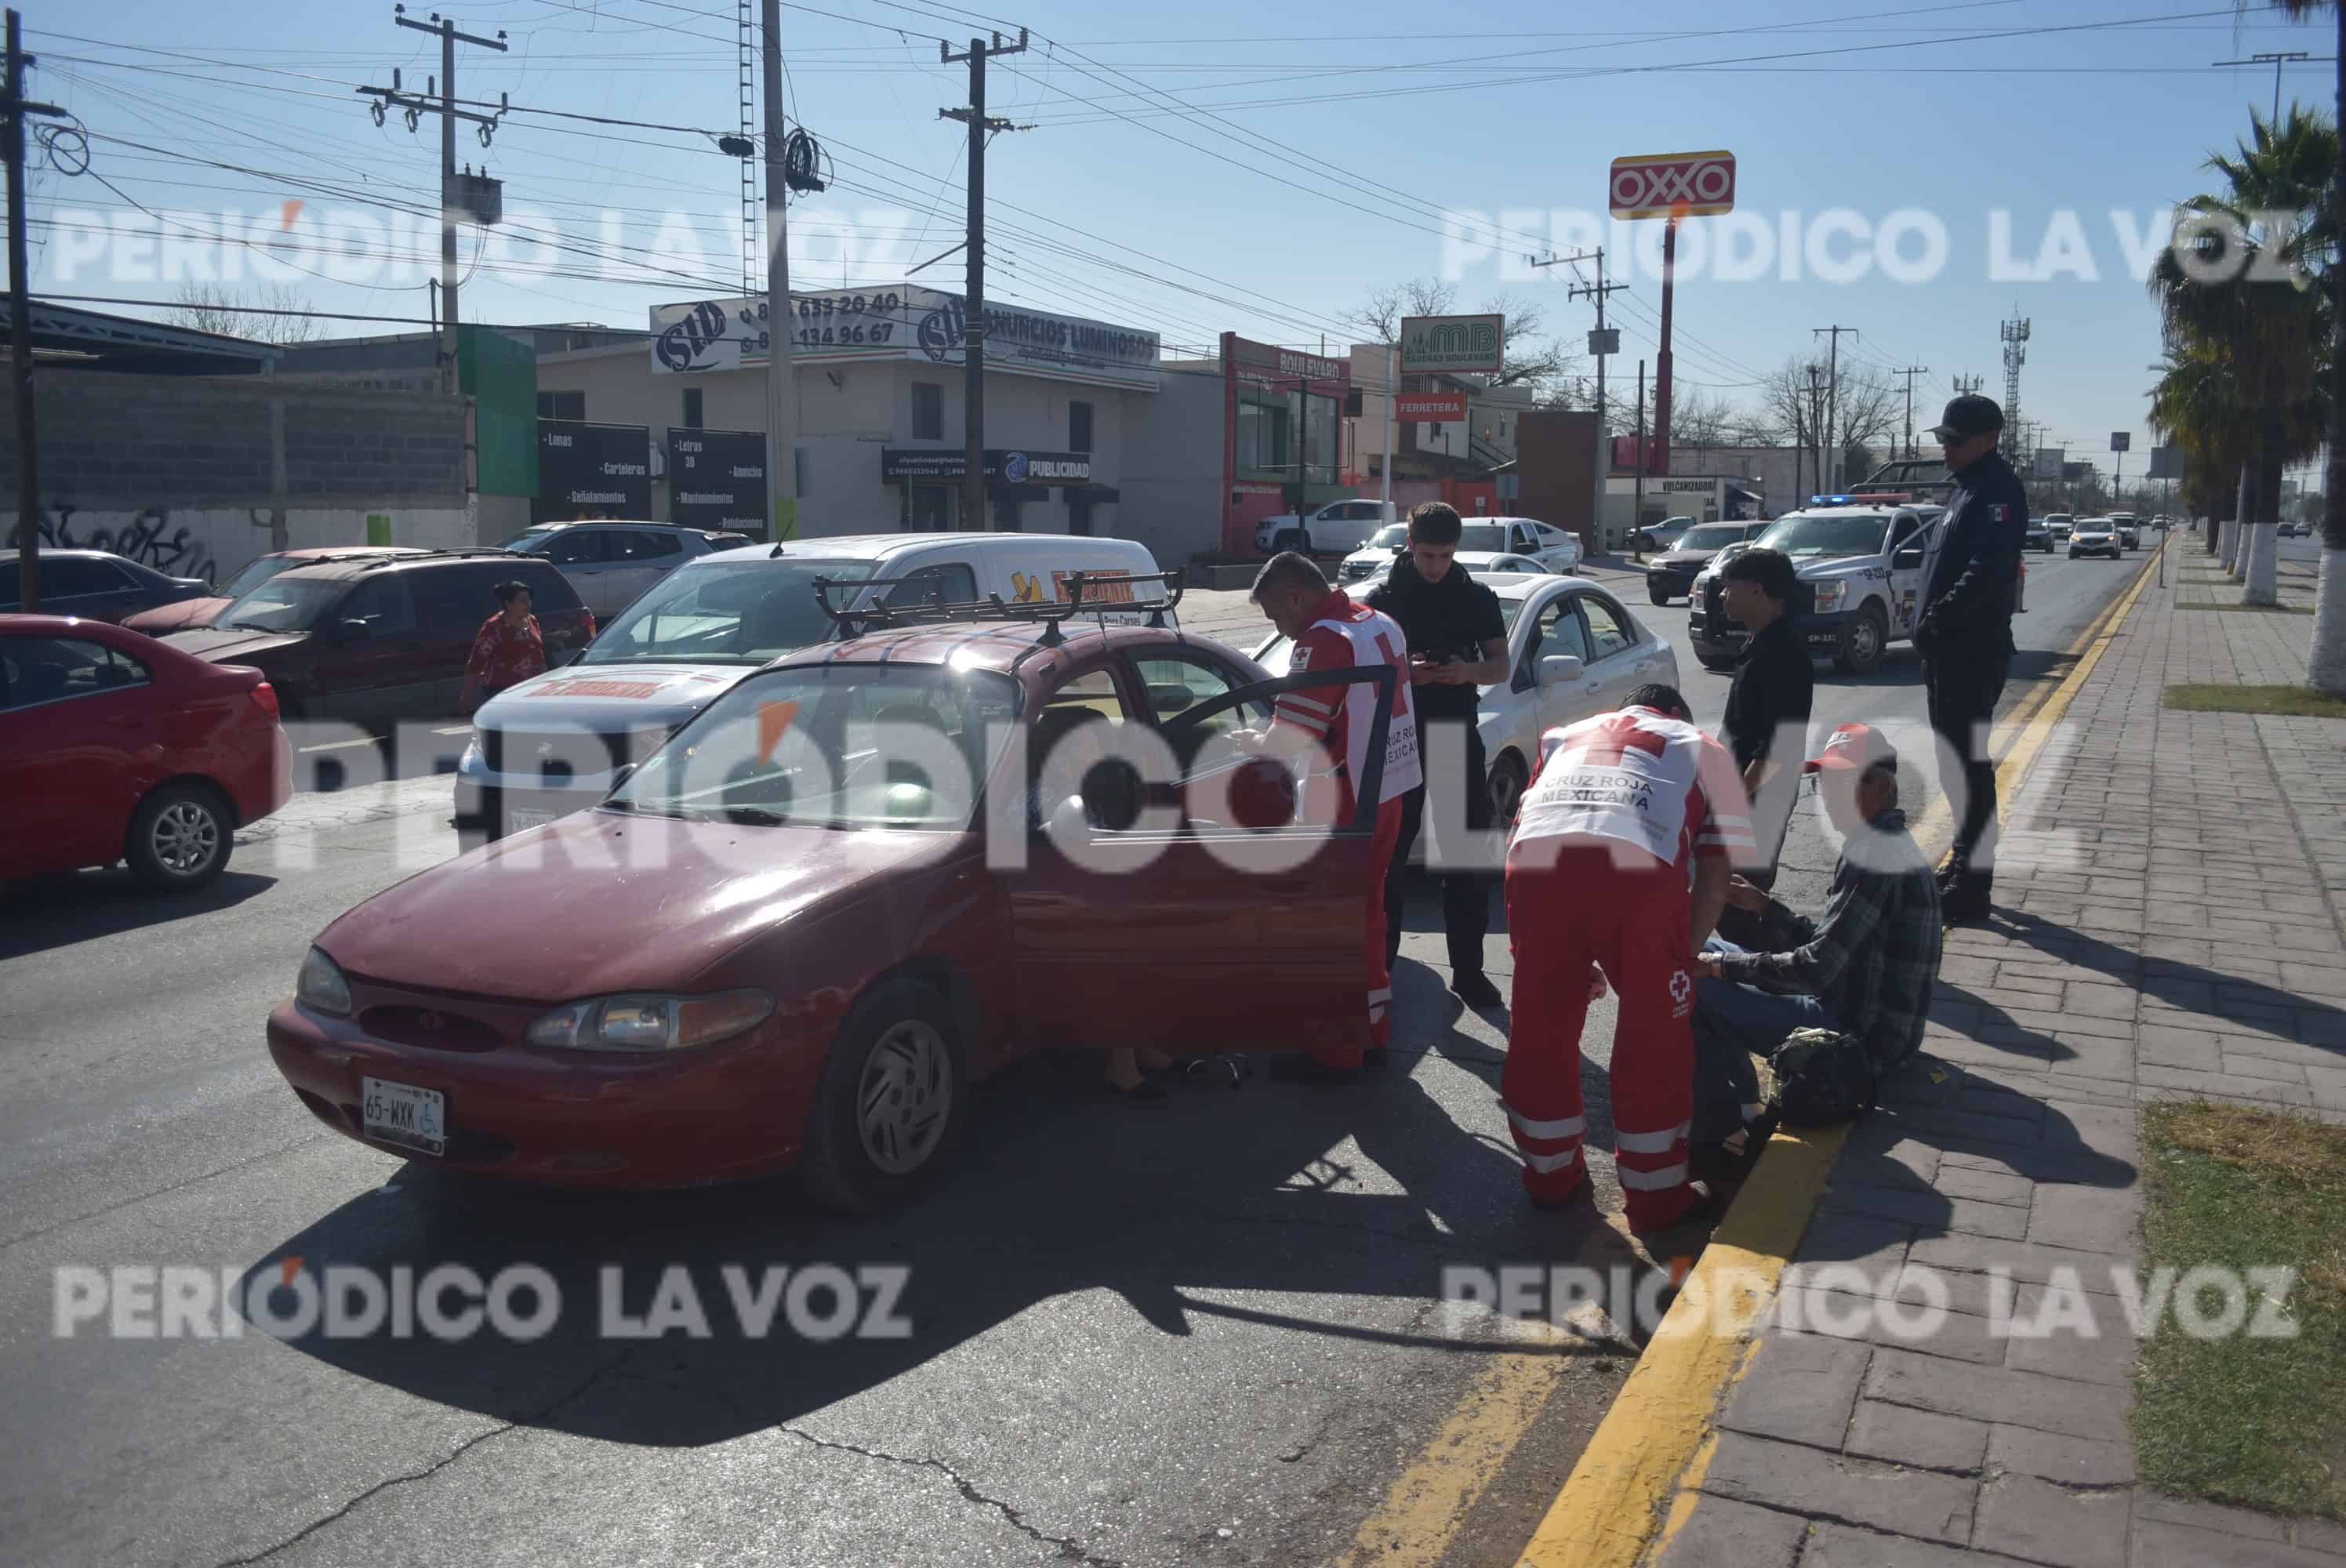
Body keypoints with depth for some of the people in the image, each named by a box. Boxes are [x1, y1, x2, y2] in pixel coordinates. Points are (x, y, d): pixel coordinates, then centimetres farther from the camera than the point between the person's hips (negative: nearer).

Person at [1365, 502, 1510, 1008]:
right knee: (1390, 856, 2)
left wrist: (1469, 671, -14)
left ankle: (1468, 970, 13)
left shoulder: (1477, 598, 6)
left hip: (1459, 739, 2)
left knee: (1468, 859, 4)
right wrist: (1401, 672, -19)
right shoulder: (1384, 598, 0)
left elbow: (1501, 666, 8)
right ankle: (1379, 962, 12)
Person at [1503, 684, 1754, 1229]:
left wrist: (1576, 964, 43)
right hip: (1640, 865, -2)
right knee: (1654, 1035, 13)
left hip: (1535, 858, 3)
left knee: (1542, 1024, 19)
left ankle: (1549, 1173, 33)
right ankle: (1655, 1194, 24)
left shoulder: (1566, 736, 40)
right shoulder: (1705, 749, 32)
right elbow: (1715, 881, 22)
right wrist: (1681, 956, 34)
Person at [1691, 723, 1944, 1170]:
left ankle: (1720, 1133, -9)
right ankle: (1739, 1110, 10)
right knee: (1706, 950, 16)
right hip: (1876, 1027, 11)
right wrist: (1761, 906, 8)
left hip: (1858, 1040, -11)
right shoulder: (1886, 844, 13)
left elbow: (1815, 969, -26)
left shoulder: (1874, 855, -21)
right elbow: (1828, 944, 17)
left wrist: (1720, 966, -17)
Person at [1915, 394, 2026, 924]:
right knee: (1957, 759, 16)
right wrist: (1931, 625, 11)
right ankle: (1964, 864, 27)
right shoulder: (1968, 487, 18)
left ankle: (1972, 885, -5)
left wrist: (1937, 620, -20)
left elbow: (1987, 573, -25)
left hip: (1974, 650, -10)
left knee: (1971, 764, -8)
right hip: (1950, 647, 10)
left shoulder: (1997, 490, -13)